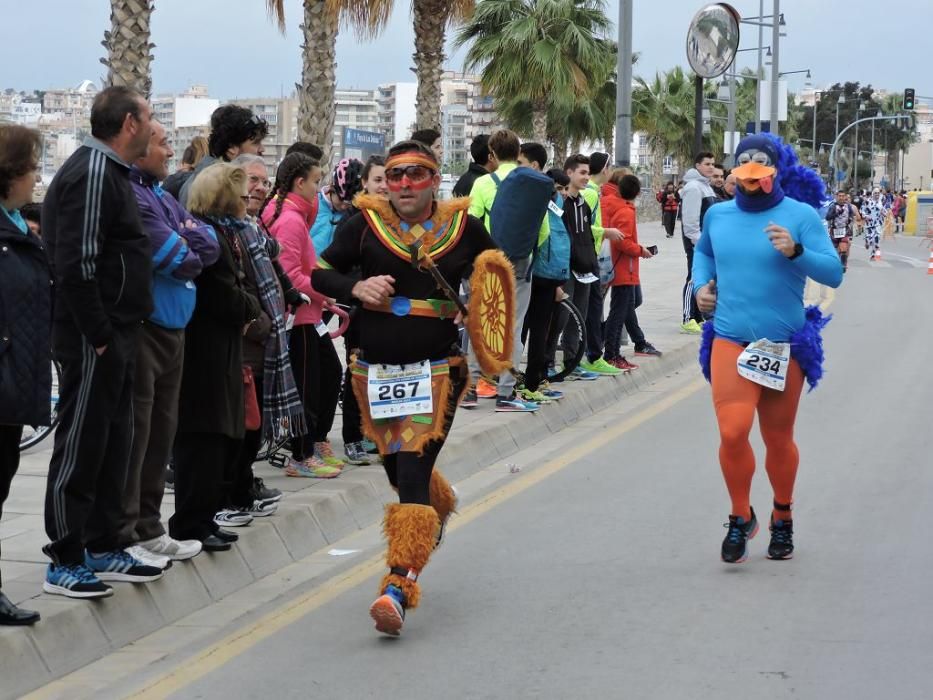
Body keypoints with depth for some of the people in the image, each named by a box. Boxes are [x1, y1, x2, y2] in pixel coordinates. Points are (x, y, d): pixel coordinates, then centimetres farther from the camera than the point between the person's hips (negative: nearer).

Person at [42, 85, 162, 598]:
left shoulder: (109, 171, 16)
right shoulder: (92, 173, -16)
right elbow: (77, 265, -23)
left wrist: (118, 333, 15)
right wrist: (99, 335, -21)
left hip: (115, 336, 10)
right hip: (94, 339, -10)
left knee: (112, 441, 15)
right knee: (80, 445, -3)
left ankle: (102, 549, 24)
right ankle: (65, 562, 4)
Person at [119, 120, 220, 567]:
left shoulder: (162, 196, 16)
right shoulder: (129, 196, -15)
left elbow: (210, 247, 9)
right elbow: (175, 257, -19)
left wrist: (185, 239, -9)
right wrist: (190, 249, 1)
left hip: (171, 329, 10)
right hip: (140, 329, -10)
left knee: (160, 431, 14)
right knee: (133, 432, -5)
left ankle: (147, 527, 23)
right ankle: (122, 537, 0)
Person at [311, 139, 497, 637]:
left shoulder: (463, 226, 1)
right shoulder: (366, 223, -1)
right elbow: (320, 273, 6)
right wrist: (356, 287, -14)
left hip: (437, 370, -2)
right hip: (374, 370, 3)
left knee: (412, 472, -13)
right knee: (397, 466, 16)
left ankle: (398, 587, -16)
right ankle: (440, 507, 51)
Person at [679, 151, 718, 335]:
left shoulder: (706, 187, 19)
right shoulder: (693, 187, -13)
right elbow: (690, 218, -20)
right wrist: (696, 240, -22)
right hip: (696, 241, -10)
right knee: (694, 278, -8)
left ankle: (698, 317, 19)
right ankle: (689, 320, -6)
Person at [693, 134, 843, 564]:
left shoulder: (800, 214, -8)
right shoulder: (718, 215, 5)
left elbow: (833, 273, -13)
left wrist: (796, 252, -29)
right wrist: (701, 284, 11)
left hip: (785, 345, -2)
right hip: (730, 342, 2)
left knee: (778, 439, 11)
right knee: (732, 432, -15)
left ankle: (782, 519, 35)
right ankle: (741, 518, 7)